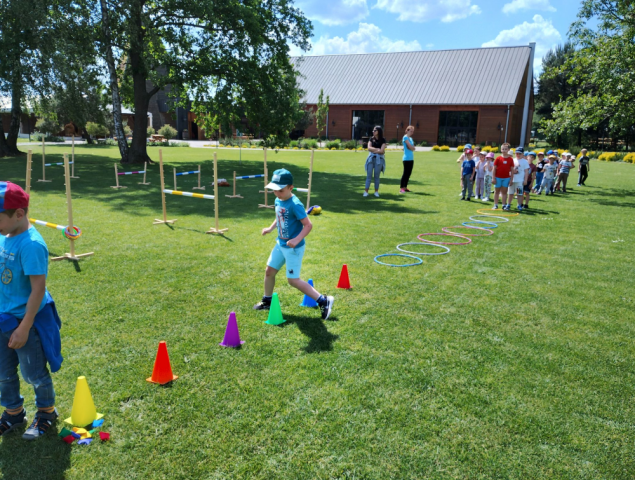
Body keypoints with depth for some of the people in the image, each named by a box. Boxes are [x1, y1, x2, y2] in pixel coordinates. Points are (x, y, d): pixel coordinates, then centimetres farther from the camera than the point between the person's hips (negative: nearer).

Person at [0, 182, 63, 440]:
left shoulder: (31, 245, -25)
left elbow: (38, 288, -24)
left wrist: (24, 328, -21)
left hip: (27, 321, -7)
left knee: (34, 373, 12)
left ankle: (46, 413, 35)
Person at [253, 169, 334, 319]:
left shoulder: (295, 204, -23)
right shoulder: (278, 200, 2)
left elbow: (308, 225, -24)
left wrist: (296, 240, -35)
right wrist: (270, 228, 6)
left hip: (293, 248, -8)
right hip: (280, 244, 8)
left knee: (293, 280, -4)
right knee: (269, 271, 16)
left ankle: (323, 301, 6)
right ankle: (267, 301, 38)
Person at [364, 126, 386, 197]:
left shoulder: (383, 140, 1)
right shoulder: (371, 139, 9)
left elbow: (382, 151, -9)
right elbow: (369, 148, -3)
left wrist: (373, 150, -3)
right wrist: (377, 149, -9)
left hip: (379, 159, -2)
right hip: (371, 158, 2)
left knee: (376, 176, 1)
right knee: (369, 175, -2)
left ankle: (376, 191, 9)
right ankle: (366, 191, -1)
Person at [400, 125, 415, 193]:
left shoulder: (410, 138, 18)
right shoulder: (405, 137, -8)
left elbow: (413, 148, 9)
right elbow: (411, 147, -15)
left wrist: (411, 147, -9)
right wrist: (412, 147, 3)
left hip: (411, 158, 8)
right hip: (407, 158, -8)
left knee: (409, 173, 9)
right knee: (405, 173, -9)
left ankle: (405, 187, 16)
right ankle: (401, 188, -7)